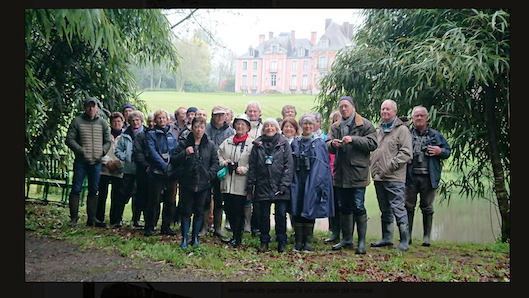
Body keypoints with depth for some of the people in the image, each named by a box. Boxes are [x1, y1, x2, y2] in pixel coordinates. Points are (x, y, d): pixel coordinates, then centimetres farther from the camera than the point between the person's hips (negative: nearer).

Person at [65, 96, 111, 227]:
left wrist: (102, 151, -8)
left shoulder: (103, 123, 10)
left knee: (93, 191, 8)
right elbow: (69, 139, -4)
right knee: (76, 189, -1)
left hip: (96, 162, 3)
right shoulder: (77, 121, 0)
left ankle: (92, 218, 15)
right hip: (80, 161, -3)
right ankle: (74, 218, 8)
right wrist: (81, 151, -15)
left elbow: (108, 141, 11)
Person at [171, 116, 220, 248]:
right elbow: (173, 161, 0)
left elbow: (215, 163, 6)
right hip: (187, 184, -1)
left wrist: (209, 174, -9)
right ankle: (185, 239, 13)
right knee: (186, 212, 3)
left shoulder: (210, 145, 4)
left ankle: (195, 238, 22)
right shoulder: (184, 144, 2)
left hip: (203, 184, 1)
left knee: (199, 212, 9)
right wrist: (185, 153, -15)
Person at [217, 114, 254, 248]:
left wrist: (244, 169, -17)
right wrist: (223, 162, -1)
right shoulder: (227, 142, 14)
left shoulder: (252, 144, -4)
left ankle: (237, 239, 11)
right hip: (227, 182, 5)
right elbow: (219, 156, 18)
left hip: (241, 183, -5)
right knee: (229, 210, 11)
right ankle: (235, 235, 28)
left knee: (239, 212, -1)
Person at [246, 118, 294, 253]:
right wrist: (250, 187, 4)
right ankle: (264, 242, 20)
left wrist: (284, 185, -9)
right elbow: (252, 167, 8)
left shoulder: (284, 143, 3)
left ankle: (282, 243, 14)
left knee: (281, 215, 2)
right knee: (263, 215, 7)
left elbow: (288, 165, -1)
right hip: (263, 186, 2)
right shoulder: (258, 144, 8)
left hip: (280, 186, -1)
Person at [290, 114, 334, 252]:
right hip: (297, 182, 2)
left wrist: (323, 185, -4)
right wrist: (289, 182, 3)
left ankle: (308, 242, 9)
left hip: (313, 182, -2)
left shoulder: (320, 143, 5)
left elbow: (325, 165, 3)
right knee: (297, 211, 1)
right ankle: (298, 242, 10)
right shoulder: (295, 143, 11)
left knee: (310, 211, 0)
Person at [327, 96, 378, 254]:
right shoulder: (335, 127, 15)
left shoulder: (364, 125, -2)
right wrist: (332, 144, -14)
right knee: (344, 207, 14)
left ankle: (362, 240, 6)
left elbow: (373, 143, -10)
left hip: (357, 173, -5)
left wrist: (353, 139, -18)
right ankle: (347, 238, 26)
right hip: (340, 173, 6)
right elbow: (328, 145, 9)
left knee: (358, 207, -5)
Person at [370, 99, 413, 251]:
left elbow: (406, 153, -13)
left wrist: (391, 166, -17)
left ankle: (404, 241, 2)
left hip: (394, 178, -7)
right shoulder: (379, 129, 18)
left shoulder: (402, 129, -5)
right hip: (379, 177, 7)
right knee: (385, 209, 15)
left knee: (398, 208, -7)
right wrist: (374, 168, 14)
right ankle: (387, 238, 26)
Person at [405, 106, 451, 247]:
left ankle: (426, 237, 15)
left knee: (427, 208, 7)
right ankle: (407, 236, 10)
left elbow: (448, 151, 14)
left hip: (429, 177, 1)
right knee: (408, 206, 2)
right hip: (411, 177, 0)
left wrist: (440, 151, -7)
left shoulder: (436, 135, 10)